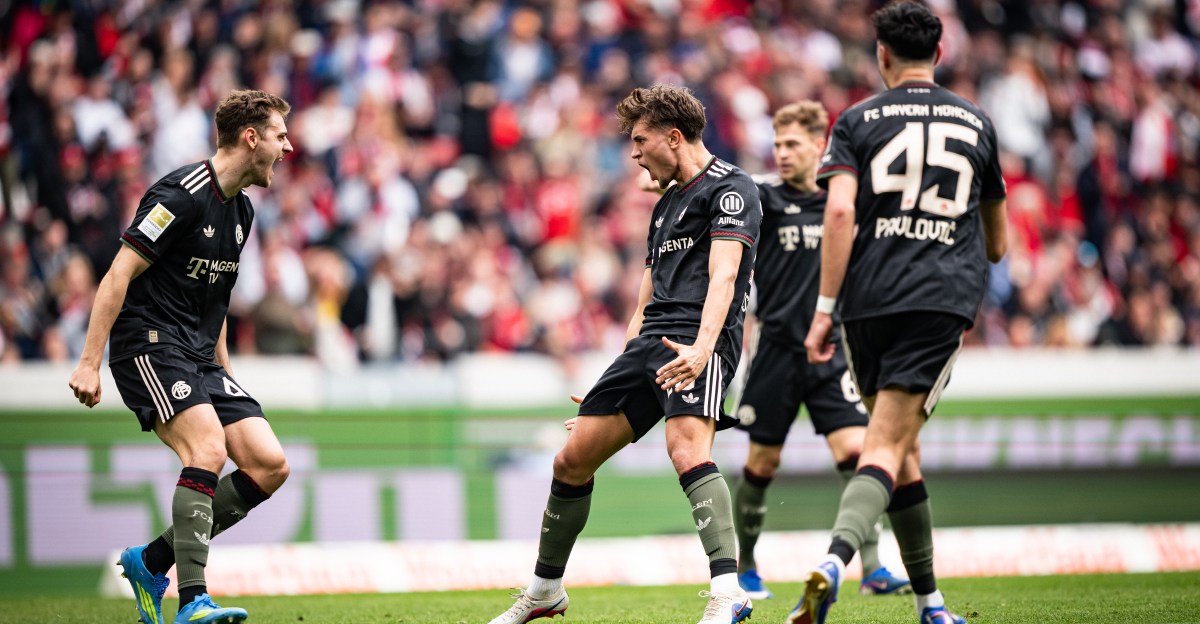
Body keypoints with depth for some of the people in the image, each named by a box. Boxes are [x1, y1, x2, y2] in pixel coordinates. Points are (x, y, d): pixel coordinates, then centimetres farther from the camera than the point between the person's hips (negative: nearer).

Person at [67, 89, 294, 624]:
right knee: (208, 450, -29)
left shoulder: (241, 209, 15)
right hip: (150, 344, -9)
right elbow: (120, 273, -16)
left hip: (199, 358, 9)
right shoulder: (183, 194, -14)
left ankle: (152, 561, 6)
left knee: (270, 465, -4)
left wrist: (223, 369, 24)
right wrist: (89, 363, -21)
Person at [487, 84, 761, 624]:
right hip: (650, 341, 9)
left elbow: (723, 275, -18)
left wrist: (702, 347, -32)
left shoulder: (730, 188, -2)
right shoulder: (666, 204, 26)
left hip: (696, 344, -9)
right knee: (572, 460, 7)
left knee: (686, 449, -32)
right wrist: (623, 370, 23)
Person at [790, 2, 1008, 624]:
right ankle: (834, 561, -35)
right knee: (888, 448, -9)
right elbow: (997, 244, 22)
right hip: (942, 301, -1)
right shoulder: (976, 124, 15)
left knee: (899, 448, 14)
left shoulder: (856, 121, 8)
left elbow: (840, 210, -9)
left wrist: (825, 309, -8)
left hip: (868, 300, 1)